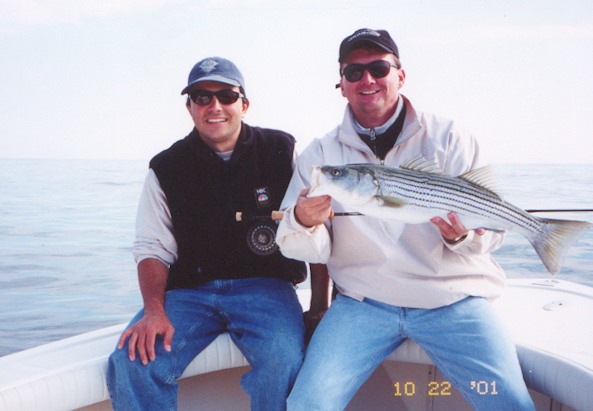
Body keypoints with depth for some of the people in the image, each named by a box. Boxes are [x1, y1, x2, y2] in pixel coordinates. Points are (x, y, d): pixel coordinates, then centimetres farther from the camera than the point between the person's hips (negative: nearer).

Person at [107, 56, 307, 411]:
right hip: (189, 289, 2)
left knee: (283, 358, -30)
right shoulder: (166, 168, 7)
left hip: (265, 286, -1)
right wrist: (154, 310, -13)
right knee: (132, 362, -22)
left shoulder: (283, 152, 3)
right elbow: (153, 247, 5)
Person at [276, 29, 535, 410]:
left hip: (454, 299, 0)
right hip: (362, 302, 1)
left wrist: (463, 236, -25)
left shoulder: (449, 137, 0)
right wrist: (303, 222, -24)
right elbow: (312, 250, -1)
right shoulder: (320, 154, 3)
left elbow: (492, 226, -2)